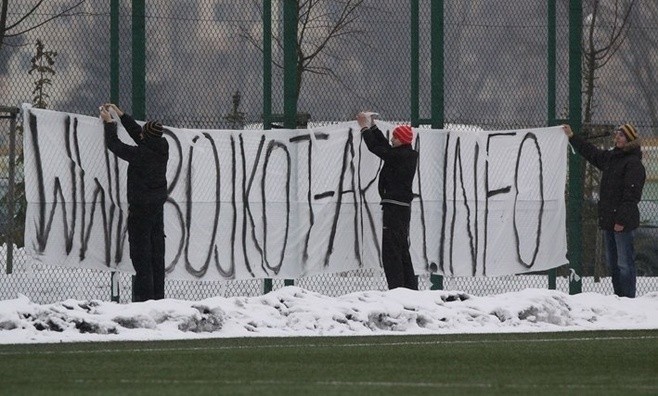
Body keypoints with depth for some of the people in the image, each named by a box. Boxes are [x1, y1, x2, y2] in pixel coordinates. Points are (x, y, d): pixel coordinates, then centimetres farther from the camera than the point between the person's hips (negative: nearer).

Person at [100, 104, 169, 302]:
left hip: (140, 209, -7)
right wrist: (119, 114, 21)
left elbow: (114, 145, -7)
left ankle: (144, 296, -7)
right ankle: (158, 295, 13)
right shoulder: (162, 148, 0)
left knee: (141, 254, -4)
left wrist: (109, 122, 7)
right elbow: (136, 132, 14)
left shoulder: (140, 154, -21)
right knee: (157, 253, 10)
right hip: (158, 208, 7)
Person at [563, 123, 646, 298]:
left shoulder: (634, 163, -12)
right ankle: (618, 297, 20)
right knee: (612, 263, 14)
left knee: (624, 263, -8)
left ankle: (628, 298, -7)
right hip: (608, 219, 9)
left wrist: (622, 220, -21)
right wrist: (572, 137, 33)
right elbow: (591, 152, 31)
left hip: (623, 223, -9)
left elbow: (631, 194, -17)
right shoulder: (610, 157, 14)